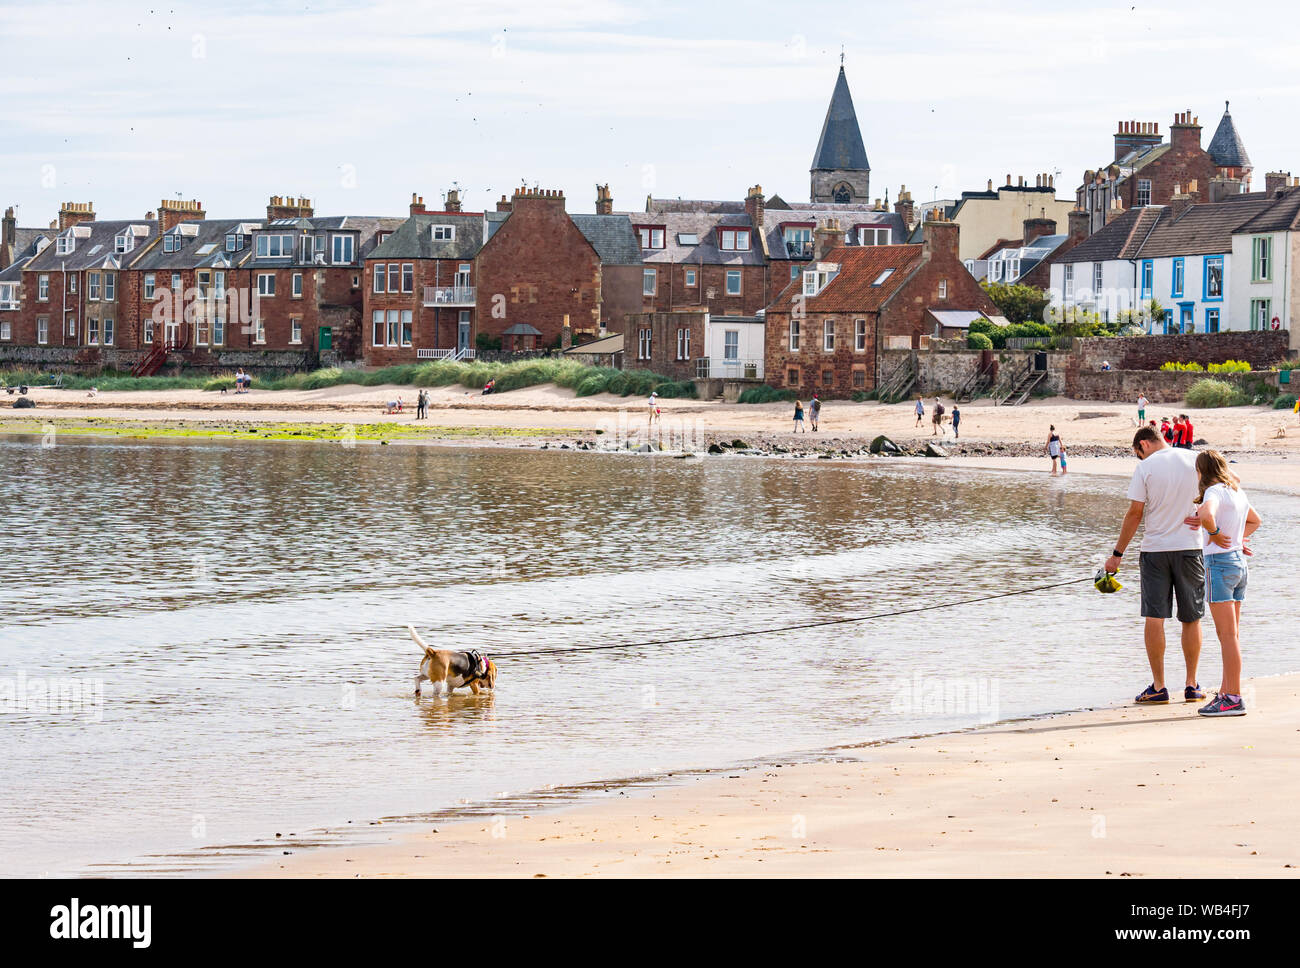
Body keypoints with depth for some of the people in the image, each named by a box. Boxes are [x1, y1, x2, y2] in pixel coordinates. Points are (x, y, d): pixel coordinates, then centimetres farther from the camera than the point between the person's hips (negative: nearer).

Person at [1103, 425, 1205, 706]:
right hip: (1189, 547, 2)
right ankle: (1191, 685, 13)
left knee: (1154, 618, 2)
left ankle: (1158, 687, 0)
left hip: (1155, 549, -2)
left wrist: (1117, 554, 1)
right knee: (1191, 619, 10)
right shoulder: (1195, 461, 2)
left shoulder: (1146, 468, -5)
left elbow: (1135, 513, -6)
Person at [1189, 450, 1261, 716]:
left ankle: (1233, 699, -8)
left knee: (1227, 635, -8)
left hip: (1220, 562, -9)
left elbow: (1207, 514, -35)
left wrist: (1215, 532, -15)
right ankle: (1226, 692, 18)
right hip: (1239, 561, 9)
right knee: (1231, 635, 13)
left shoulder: (1215, 491, -12)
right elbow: (1255, 520, 31)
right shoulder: (1237, 491, 13)